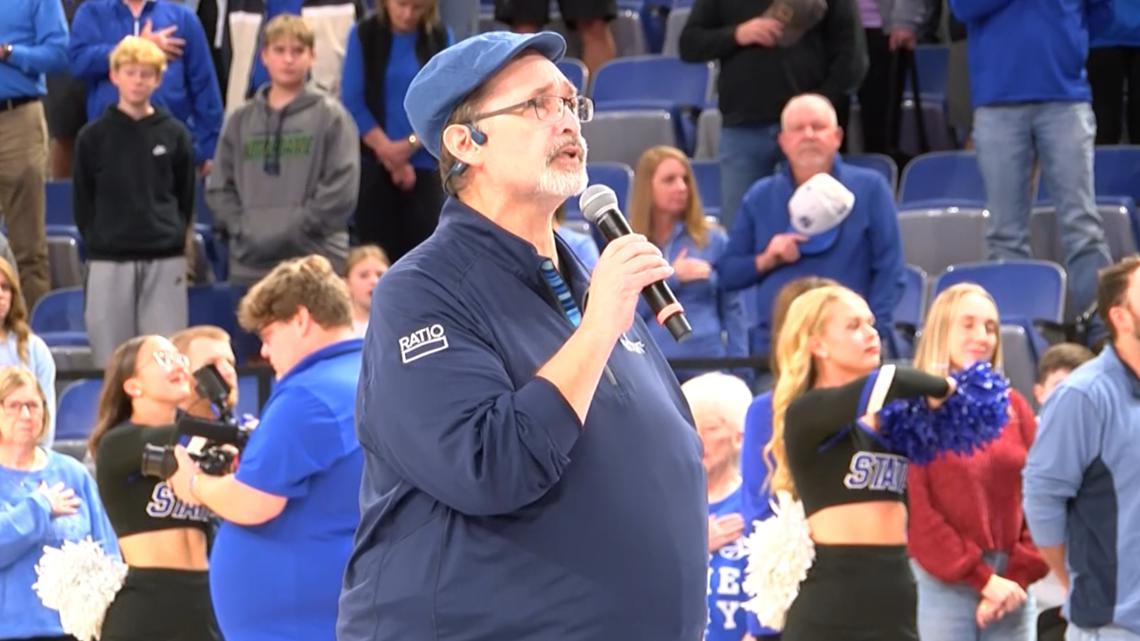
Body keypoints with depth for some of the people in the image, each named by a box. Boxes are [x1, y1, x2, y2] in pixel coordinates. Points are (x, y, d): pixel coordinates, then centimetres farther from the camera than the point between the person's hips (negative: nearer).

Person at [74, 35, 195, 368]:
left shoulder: (174, 135, 7)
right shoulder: (93, 136, 5)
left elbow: (186, 196, 13)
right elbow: (82, 201, 9)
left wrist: (173, 234, 3)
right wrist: (98, 239, 1)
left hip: (165, 261, 0)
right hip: (109, 262, 0)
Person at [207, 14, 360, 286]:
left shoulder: (330, 116, 2)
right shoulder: (241, 120, 13)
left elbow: (342, 188, -7)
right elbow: (219, 187, 12)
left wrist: (297, 229, -12)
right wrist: (242, 228, -4)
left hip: (316, 261, -4)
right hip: (251, 265, 4)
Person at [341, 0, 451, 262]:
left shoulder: (441, 38, 2)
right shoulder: (364, 35, 0)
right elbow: (353, 102, -3)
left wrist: (412, 144, -14)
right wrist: (387, 150, -9)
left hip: (425, 164, 1)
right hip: (374, 163, -1)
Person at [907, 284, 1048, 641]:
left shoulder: (1015, 407, 13)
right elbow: (917, 511, -9)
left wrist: (1020, 574, -5)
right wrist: (982, 579, -12)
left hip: (1011, 587, 5)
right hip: (943, 587, -5)